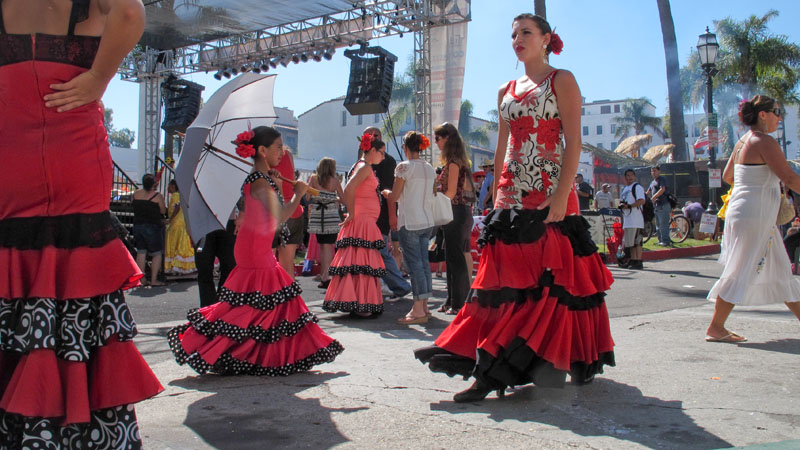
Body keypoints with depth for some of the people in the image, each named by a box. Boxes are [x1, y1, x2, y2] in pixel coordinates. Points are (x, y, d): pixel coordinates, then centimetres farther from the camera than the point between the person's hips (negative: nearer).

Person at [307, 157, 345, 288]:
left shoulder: (314, 179, 4)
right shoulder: (334, 181, 0)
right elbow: (343, 198, 7)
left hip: (317, 215, 3)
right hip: (331, 216, -2)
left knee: (322, 245, 11)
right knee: (328, 246, -2)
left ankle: (323, 275, 14)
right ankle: (325, 276, -9)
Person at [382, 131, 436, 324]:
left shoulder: (404, 167, -10)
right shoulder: (430, 168, 11)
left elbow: (393, 197, -8)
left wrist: (385, 191, 13)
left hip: (410, 223, -7)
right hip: (427, 221, 7)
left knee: (415, 264, -7)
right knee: (424, 262, 11)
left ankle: (418, 310, -7)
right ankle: (424, 306, 16)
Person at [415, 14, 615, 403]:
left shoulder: (561, 81, 2)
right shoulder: (506, 91, 18)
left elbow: (573, 143, -7)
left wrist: (561, 196, -17)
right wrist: (497, 196, 10)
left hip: (550, 194, -5)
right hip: (512, 196, 5)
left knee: (549, 278, -5)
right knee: (505, 277, 2)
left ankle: (551, 364, 5)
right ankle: (490, 371, 5)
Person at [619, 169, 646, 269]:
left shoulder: (637, 187, -4)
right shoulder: (624, 189, 22)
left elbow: (642, 201, -15)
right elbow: (621, 201, 27)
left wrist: (629, 206, -20)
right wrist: (621, 205, 4)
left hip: (636, 219, -9)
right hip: (627, 219, 9)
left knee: (636, 241, -10)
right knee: (629, 241, 9)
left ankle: (638, 262, -9)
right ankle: (633, 261, 15)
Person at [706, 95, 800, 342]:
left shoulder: (743, 142, 12)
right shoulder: (764, 141, -15)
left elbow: (727, 176, 21)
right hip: (753, 216, -10)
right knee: (741, 272, -5)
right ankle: (716, 328, 1)